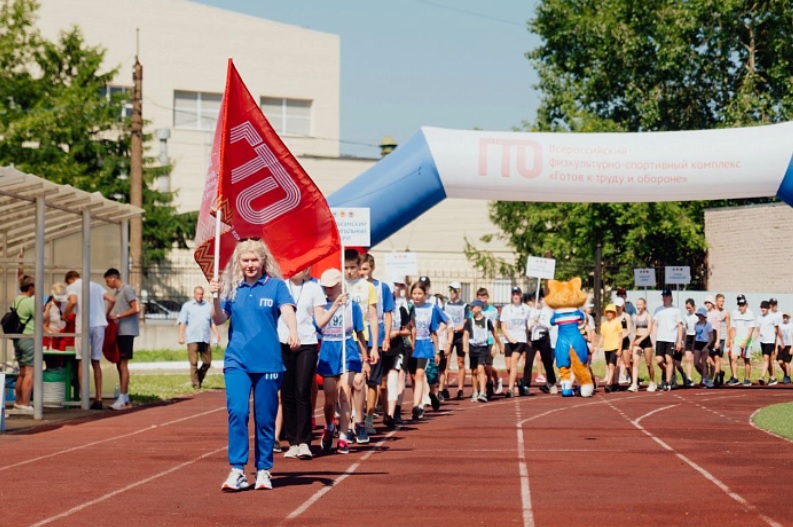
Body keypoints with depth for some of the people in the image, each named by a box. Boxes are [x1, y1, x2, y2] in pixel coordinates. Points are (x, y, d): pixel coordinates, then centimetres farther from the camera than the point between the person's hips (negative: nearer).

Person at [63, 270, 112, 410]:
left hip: (84, 325, -4)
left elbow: (73, 301, -14)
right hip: (100, 325, 4)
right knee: (96, 362, 11)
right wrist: (106, 314, 26)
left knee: (82, 361, 3)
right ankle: (98, 399, 8)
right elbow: (112, 300, 11)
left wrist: (64, 315, 1)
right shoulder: (96, 285, 20)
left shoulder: (72, 287, 6)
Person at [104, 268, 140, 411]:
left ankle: (122, 399, -9)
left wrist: (118, 316, -16)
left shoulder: (127, 289, -9)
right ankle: (125, 399, 14)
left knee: (123, 364, -9)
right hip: (119, 332, 9)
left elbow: (136, 309, -17)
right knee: (119, 365, 9)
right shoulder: (117, 293, 19)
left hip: (126, 332, -9)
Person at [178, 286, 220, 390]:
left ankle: (199, 380, 19)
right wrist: (181, 336, -7)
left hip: (206, 339, 3)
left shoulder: (208, 306, 18)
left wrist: (216, 334, 4)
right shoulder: (187, 306, 10)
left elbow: (212, 322, 18)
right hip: (193, 339, -3)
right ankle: (195, 384, -5)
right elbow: (182, 322, 4)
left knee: (207, 362, 1)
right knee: (194, 363, -8)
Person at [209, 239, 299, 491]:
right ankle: (237, 470, -10)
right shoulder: (232, 288, 8)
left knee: (265, 418, 4)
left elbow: (287, 310, -12)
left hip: (268, 361, -1)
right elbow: (219, 320, 5)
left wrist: (293, 332, -31)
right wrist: (215, 298, -13)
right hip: (237, 360, 1)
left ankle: (263, 470, 15)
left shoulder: (276, 285, 2)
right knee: (237, 412, -12)